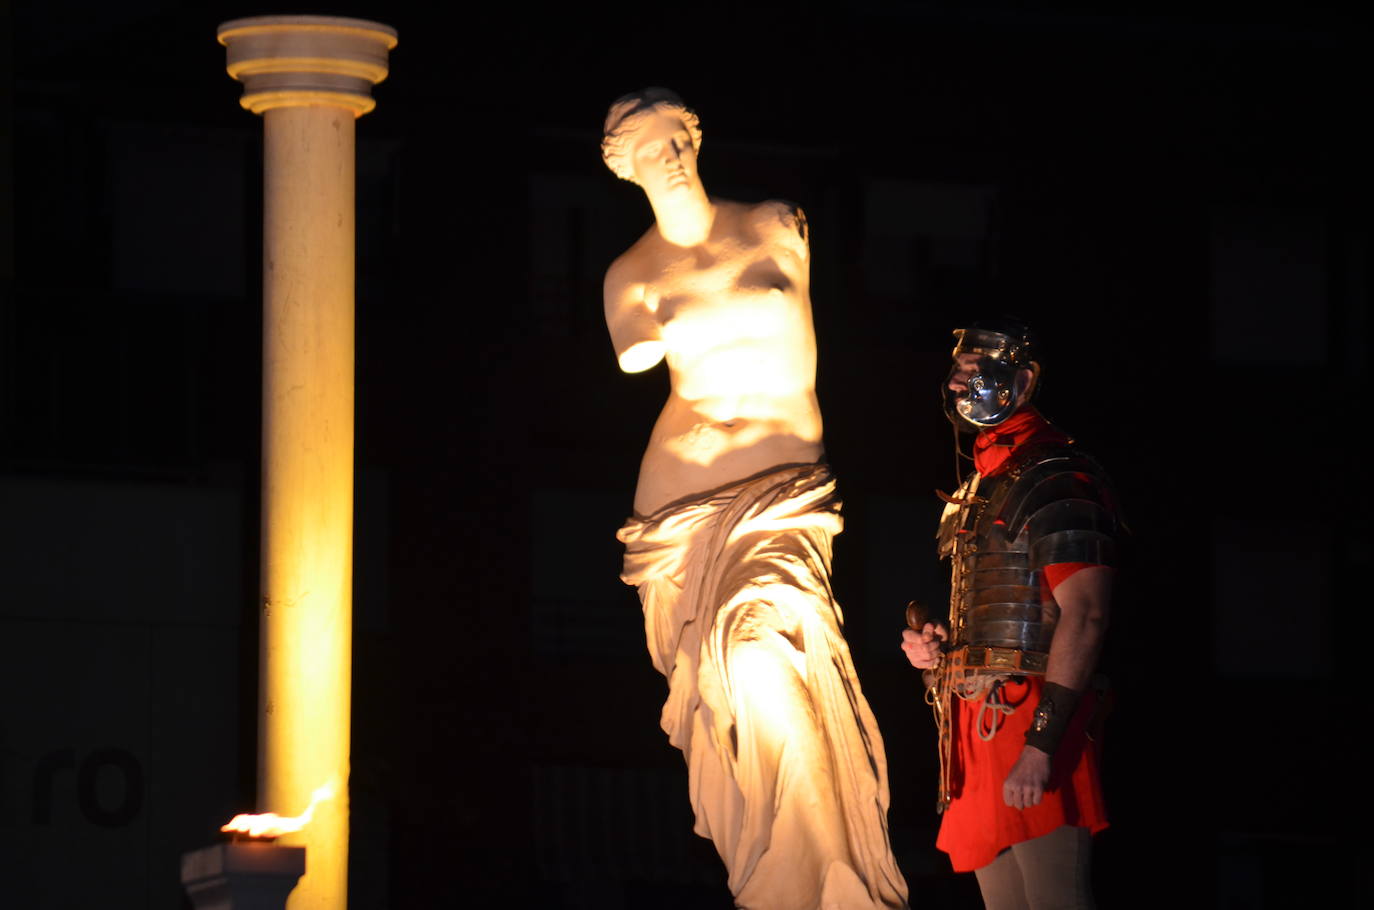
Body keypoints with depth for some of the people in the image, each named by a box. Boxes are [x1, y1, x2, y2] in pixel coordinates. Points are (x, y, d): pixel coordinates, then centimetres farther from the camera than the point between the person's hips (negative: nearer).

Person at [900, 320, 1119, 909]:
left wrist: (1041, 744, -25)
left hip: (1029, 712, -10)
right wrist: (931, 644, 11)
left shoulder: (1056, 480, -10)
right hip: (980, 721, 10)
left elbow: (1083, 615, -19)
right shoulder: (984, 484, 21)